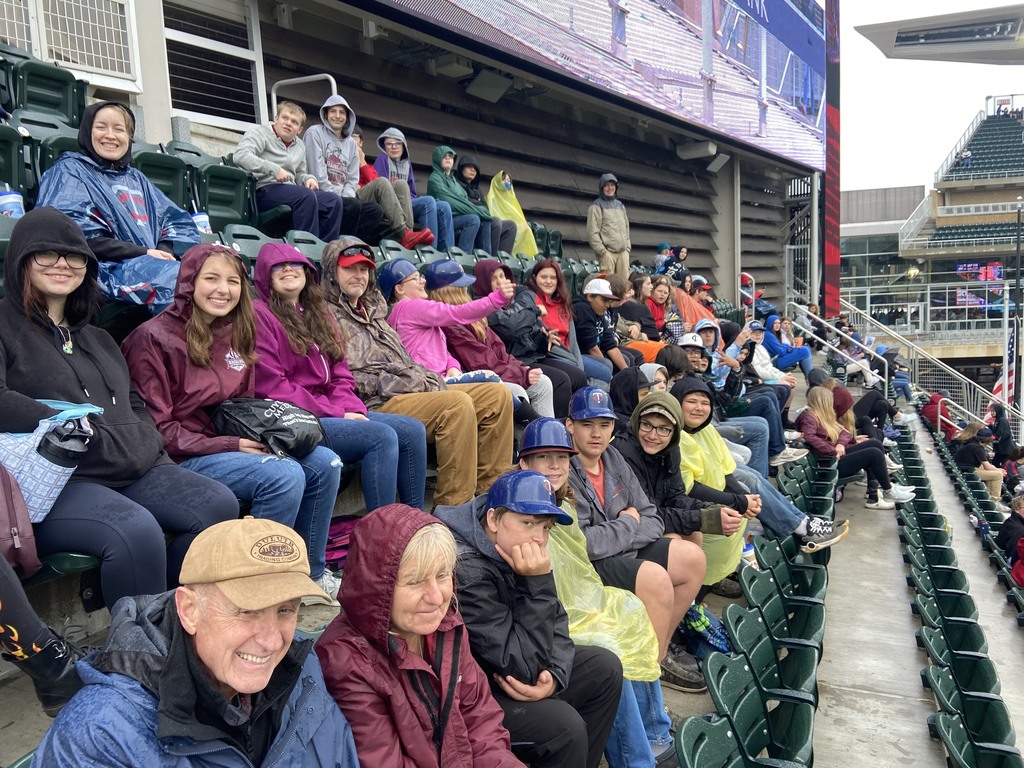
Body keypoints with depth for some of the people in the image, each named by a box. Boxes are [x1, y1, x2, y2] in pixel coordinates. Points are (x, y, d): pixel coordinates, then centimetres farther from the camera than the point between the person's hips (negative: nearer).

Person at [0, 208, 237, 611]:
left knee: (219, 505, -17)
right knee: (137, 530, -35)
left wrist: (152, 450, 10)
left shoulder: (97, 338, 28)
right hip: (53, 483, -7)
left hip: (136, 472, 7)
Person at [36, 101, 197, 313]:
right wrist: (143, 253, -12)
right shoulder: (70, 171, 11)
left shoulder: (136, 178, 29)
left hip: (153, 266, 6)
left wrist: (165, 252, -4)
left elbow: (179, 222, 19)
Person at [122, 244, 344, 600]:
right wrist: (230, 445, -17)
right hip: (184, 458, -8)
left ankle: (312, 572, 8)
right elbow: (157, 427, -13)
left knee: (325, 463, -7)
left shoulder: (237, 334, 10)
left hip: (232, 445, 8)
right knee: (285, 476, -27)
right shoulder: (154, 337, -12)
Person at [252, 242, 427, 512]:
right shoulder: (260, 315, -4)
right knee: (382, 436, -25)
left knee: (413, 430, -8)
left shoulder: (319, 314, 20)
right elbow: (271, 386, -13)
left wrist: (348, 408, -6)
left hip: (333, 412, 8)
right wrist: (334, 413, -14)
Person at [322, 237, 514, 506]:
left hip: (413, 391, 9)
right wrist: (391, 383, -14)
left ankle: (489, 493, -4)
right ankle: (454, 508, -29)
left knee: (497, 395, -3)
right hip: (377, 403, -9)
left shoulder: (373, 310, 28)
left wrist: (428, 380, 9)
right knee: (457, 403, -33)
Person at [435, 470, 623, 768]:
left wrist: (555, 675, -16)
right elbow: (522, 669, -27)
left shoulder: (515, 549, -5)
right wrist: (538, 583, -31)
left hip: (500, 670, 9)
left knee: (605, 668, 6)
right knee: (564, 725, -25)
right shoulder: (466, 570, -31)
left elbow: (556, 622, 2)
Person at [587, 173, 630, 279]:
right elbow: (593, 232, -7)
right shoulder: (596, 206, 0)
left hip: (623, 252, 6)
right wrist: (603, 252, -13)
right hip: (607, 252, -6)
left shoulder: (620, 205, 20)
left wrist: (628, 247, 12)